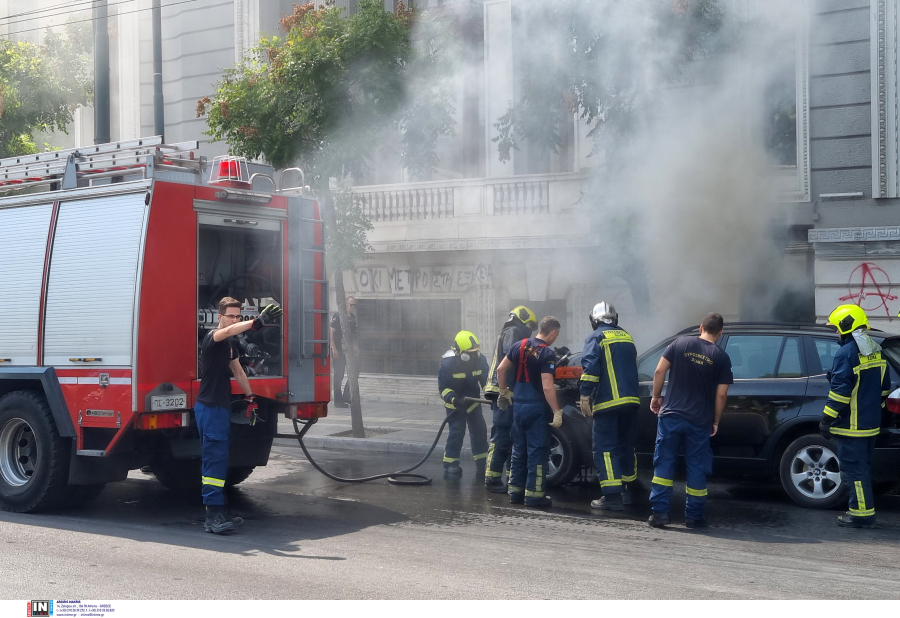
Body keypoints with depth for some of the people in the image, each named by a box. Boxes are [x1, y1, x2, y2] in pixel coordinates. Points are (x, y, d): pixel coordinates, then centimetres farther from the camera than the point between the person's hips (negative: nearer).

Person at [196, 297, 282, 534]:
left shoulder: (230, 344, 16)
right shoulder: (212, 337, -13)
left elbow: (238, 370, 25)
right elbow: (227, 331, -36)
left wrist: (249, 396, 19)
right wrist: (256, 323, -51)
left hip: (222, 407, 10)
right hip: (209, 407, -10)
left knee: (214, 460, 11)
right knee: (215, 459, -13)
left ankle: (215, 513, 16)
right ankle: (214, 515, -14)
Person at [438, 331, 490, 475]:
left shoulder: (480, 360, -13)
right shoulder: (448, 363, -24)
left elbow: (486, 380, 0)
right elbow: (443, 387, -20)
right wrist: (454, 399, -36)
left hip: (473, 401, 4)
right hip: (455, 403, -4)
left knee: (480, 430, 3)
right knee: (457, 431, -12)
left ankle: (481, 462, 14)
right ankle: (450, 463, -2)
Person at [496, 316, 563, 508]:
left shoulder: (520, 346, 5)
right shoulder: (547, 353, -14)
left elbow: (500, 370, 8)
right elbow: (547, 387, -21)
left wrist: (504, 391, 20)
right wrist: (557, 412, -17)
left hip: (518, 405, 7)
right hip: (537, 408, -7)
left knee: (519, 450, 15)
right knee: (537, 451, 0)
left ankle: (515, 491, 19)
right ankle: (533, 494, 1)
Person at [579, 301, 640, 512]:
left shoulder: (596, 338, -3)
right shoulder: (627, 337, 17)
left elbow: (590, 368, -16)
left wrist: (585, 396, -15)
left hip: (608, 402, -7)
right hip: (631, 400, 7)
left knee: (605, 449, -5)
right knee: (626, 446, 16)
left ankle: (612, 496, -11)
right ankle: (625, 491, 23)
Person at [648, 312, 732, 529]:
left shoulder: (680, 343, 2)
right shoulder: (721, 357, 0)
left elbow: (659, 370, -3)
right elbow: (721, 394, -1)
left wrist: (656, 396, 9)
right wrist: (715, 421, 10)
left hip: (671, 415, 0)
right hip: (700, 421, 0)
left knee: (664, 462, 6)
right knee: (696, 468, 9)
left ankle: (659, 511, 0)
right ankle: (694, 516, 13)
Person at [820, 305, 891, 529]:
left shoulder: (846, 353, -18)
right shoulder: (875, 351, 11)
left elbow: (839, 391, -21)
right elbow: (884, 386, 19)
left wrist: (827, 420, -16)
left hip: (851, 425, -9)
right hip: (871, 423, 9)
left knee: (853, 469, -4)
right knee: (862, 467, 17)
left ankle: (862, 514, -2)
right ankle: (863, 509, 23)